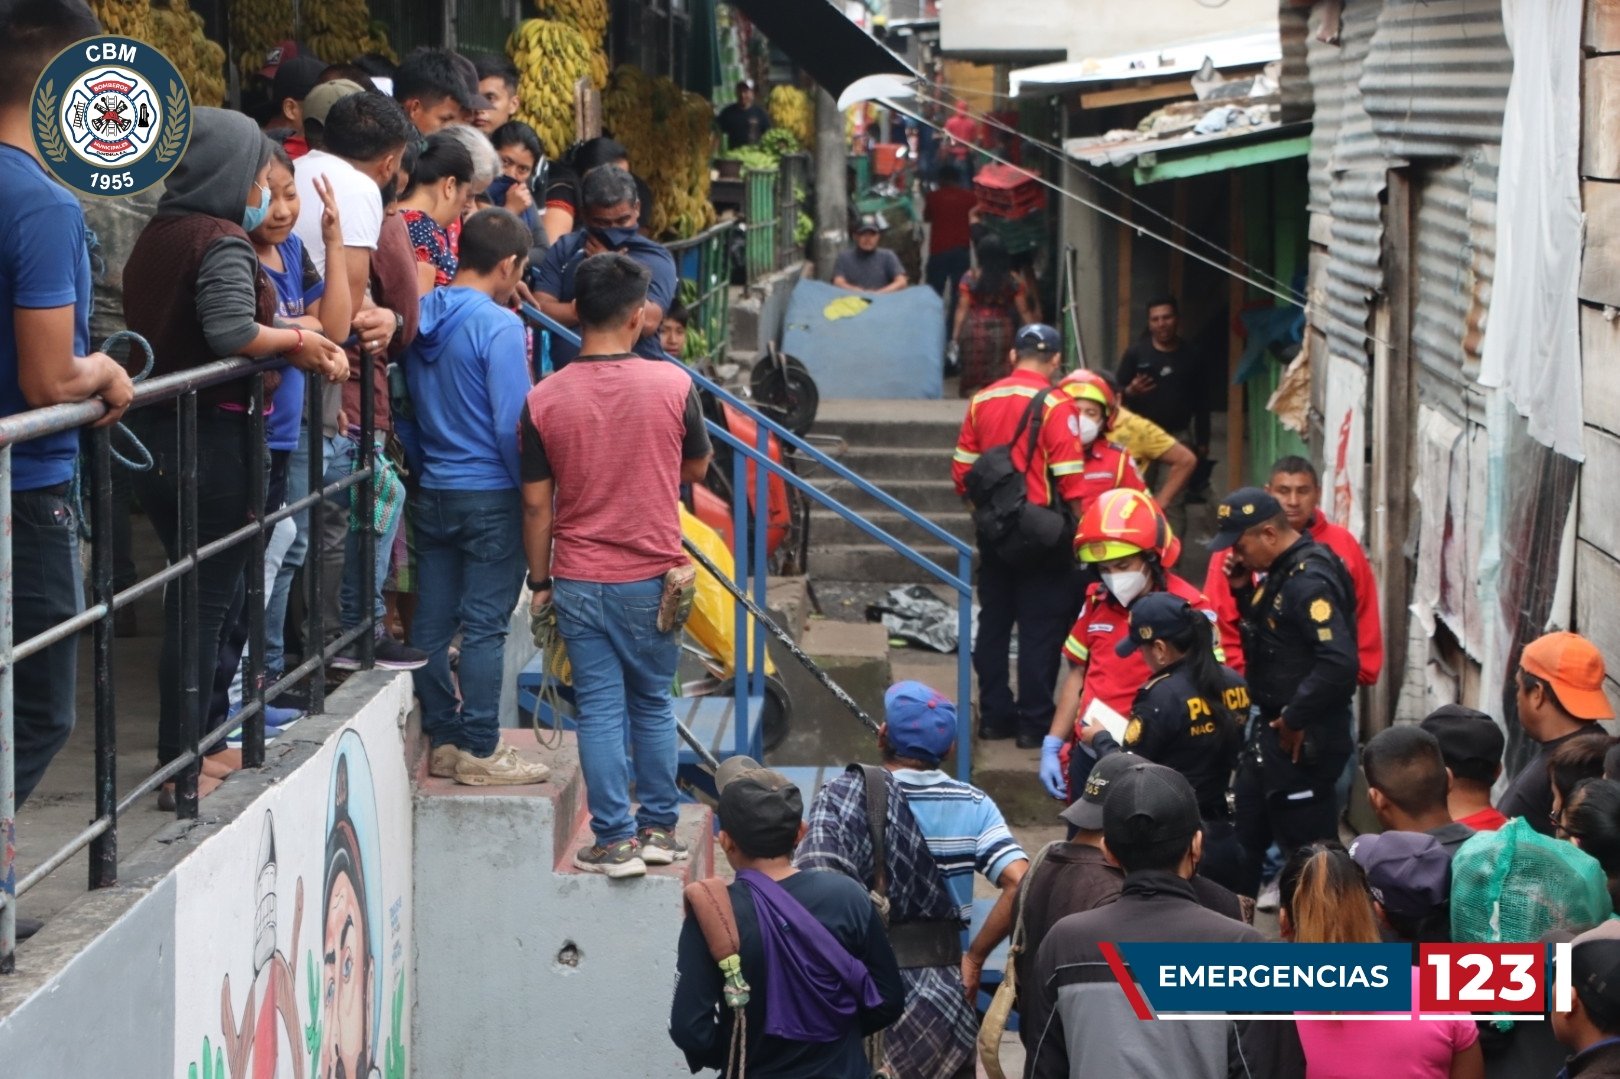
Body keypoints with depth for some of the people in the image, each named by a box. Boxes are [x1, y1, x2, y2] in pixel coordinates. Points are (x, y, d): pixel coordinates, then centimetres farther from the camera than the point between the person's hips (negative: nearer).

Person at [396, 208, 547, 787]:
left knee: (432, 621, 9)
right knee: (485, 625, -3)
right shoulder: (499, 326, -14)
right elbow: (513, 423, -15)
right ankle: (480, 751, -1)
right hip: (490, 496, -7)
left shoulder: (420, 320, 7)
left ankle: (443, 740, 17)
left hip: (431, 494, 7)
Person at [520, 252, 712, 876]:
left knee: (599, 709, 4)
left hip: (578, 580, 0)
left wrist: (539, 580, 8)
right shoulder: (672, 385, -9)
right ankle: (660, 829, 21)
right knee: (653, 703, 15)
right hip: (651, 577, 0)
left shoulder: (544, 399, -8)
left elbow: (536, 502, -4)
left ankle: (615, 841, 3)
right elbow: (696, 468, 7)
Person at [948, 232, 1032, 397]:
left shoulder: (969, 278, -4)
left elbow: (962, 309, -4)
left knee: (972, 383, 6)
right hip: (1002, 331, 1)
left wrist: (955, 338, 0)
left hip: (975, 331, -1)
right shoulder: (1013, 281, 0)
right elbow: (1024, 312, 2)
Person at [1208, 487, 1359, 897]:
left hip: (1302, 740, -11)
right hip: (1274, 730, 11)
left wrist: (1295, 718, -22)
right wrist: (1243, 589, 4)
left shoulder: (1309, 581, -23)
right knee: (1242, 839, 20)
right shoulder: (1281, 572, 8)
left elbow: (1338, 661, -32)